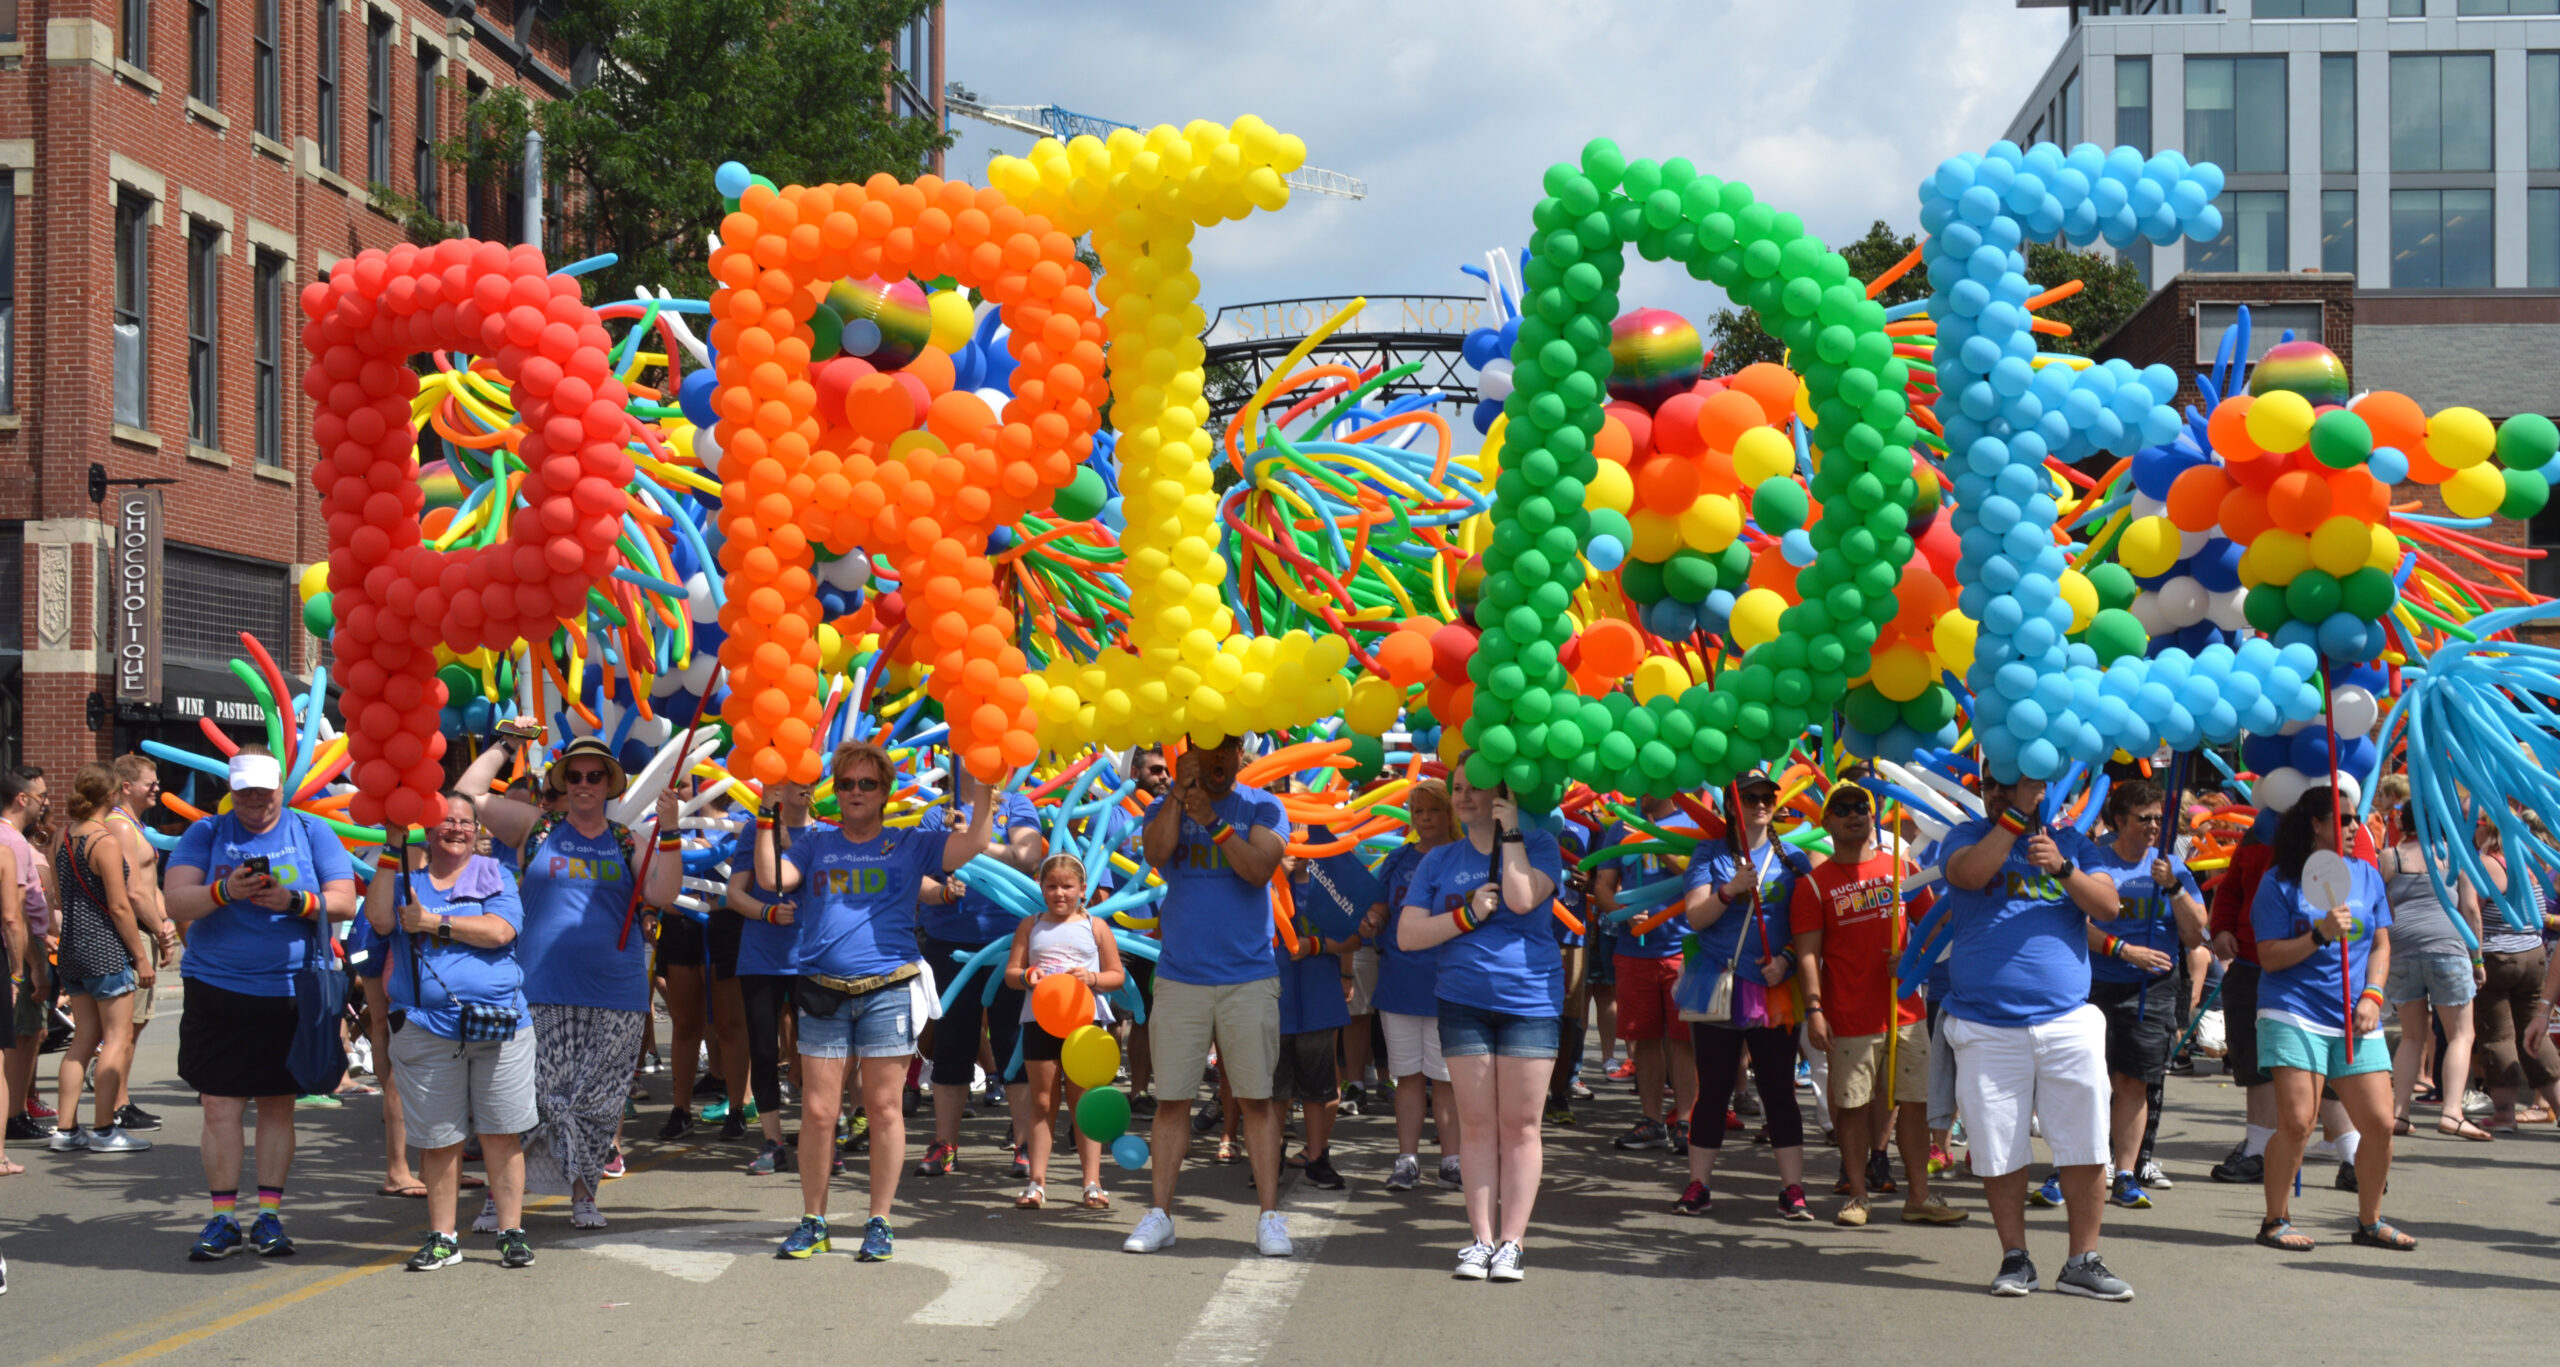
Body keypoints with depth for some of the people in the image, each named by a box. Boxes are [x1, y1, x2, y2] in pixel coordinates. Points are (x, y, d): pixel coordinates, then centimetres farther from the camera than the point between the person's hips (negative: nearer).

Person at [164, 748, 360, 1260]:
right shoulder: (206, 834, 6)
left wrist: (293, 901, -18)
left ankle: (269, 1215, 12)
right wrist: (226, 892, -22)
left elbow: (344, 902, -1)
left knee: (278, 1104, 6)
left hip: (289, 993, 0)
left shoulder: (312, 833, 6)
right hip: (216, 991, 0)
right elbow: (175, 902, -4)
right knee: (220, 1106, -2)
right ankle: (223, 1219, 5)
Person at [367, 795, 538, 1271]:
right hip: (426, 1028, 1)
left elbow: (499, 931, -7)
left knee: (501, 1133, 1)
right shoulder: (405, 880, 14)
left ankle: (511, 1232, 8)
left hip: (498, 1024, -1)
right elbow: (379, 918, -7)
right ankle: (442, 1237, 12)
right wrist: (394, 848, -7)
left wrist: (433, 922, -8)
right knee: (439, 1138, 4)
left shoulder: (494, 876, 10)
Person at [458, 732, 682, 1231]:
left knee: (597, 1100, 5)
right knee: (536, 1096, -3)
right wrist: (505, 744, 5)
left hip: (616, 995, 1)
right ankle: (501, 1190, 9)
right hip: (543, 993, -1)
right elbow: (466, 795, 4)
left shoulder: (627, 841, 9)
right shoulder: (536, 829, 8)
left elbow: (663, 895, -4)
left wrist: (669, 832, -14)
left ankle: (584, 1191, 17)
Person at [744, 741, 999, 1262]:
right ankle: (812, 1223, 11)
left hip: (888, 990, -1)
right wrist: (769, 816, -4)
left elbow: (976, 842, -2)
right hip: (823, 992, 1)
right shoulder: (815, 846, 14)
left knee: (884, 1108, 0)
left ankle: (879, 1223, 9)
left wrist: (981, 788, -8)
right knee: (817, 1111, 0)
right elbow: (771, 878, -2)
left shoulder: (910, 843, 9)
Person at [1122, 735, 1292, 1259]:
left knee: (1257, 1097, -1)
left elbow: (1260, 869, -11)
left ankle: (1270, 1218, 2)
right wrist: (1178, 792, -15)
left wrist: (1213, 821, -18)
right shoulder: (1166, 807, 9)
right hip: (1180, 977, 1)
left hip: (1249, 979, -1)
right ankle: (1159, 1214, 8)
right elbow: (1156, 853, -11)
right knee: (1172, 1098, 2)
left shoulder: (1262, 808, 5)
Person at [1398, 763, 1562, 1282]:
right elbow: (1408, 934, 5)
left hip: (1530, 1001, -2)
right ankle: (1481, 1239, 6)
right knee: (1476, 1123, 2)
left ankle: (1511, 1242, 2)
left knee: (1520, 1124, -2)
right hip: (1463, 1002, 3)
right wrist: (1467, 915, -7)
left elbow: (1522, 899, -17)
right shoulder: (1439, 861, 11)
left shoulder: (1538, 846, 3)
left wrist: (1510, 832, -11)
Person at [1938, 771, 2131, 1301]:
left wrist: (2061, 868, -15)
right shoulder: (1969, 836, 8)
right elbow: (1968, 874, -15)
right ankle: (2015, 1258, 14)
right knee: (1999, 1153, 2)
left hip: (2068, 1022, 1)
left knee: (2087, 1149, -2)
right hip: (1986, 1030, -1)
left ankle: (2083, 1262, 8)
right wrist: (2017, 815, -16)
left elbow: (2107, 906, 0)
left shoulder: (2071, 842, 14)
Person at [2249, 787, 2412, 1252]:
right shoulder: (2280, 881, -2)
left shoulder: (2366, 875, 13)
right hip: (2295, 1011, -5)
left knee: (2379, 1124, -1)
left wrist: (2372, 995, 0)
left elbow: (2381, 944, 16)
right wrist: (2321, 935, -18)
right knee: (2297, 1122, -12)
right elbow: (2270, 957, -5)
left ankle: (2370, 1221, 18)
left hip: (2355, 1020, 5)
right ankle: (2275, 1221, 4)